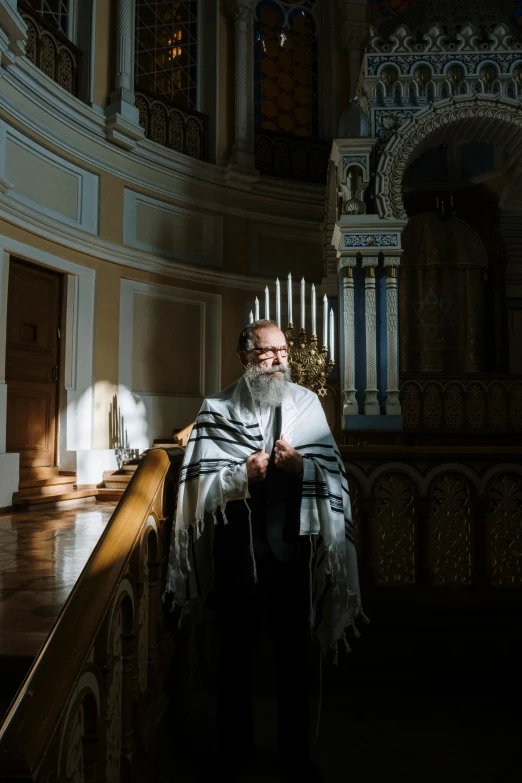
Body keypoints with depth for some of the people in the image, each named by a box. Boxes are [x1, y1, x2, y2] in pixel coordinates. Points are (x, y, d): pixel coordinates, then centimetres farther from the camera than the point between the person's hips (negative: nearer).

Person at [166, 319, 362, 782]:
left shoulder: (307, 403, 1)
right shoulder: (218, 410, -4)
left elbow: (334, 473, -2)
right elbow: (199, 483, -7)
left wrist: (301, 466, -21)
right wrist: (243, 474, -22)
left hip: (294, 544, 2)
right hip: (239, 546, -1)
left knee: (295, 650, 17)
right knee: (238, 649, 15)